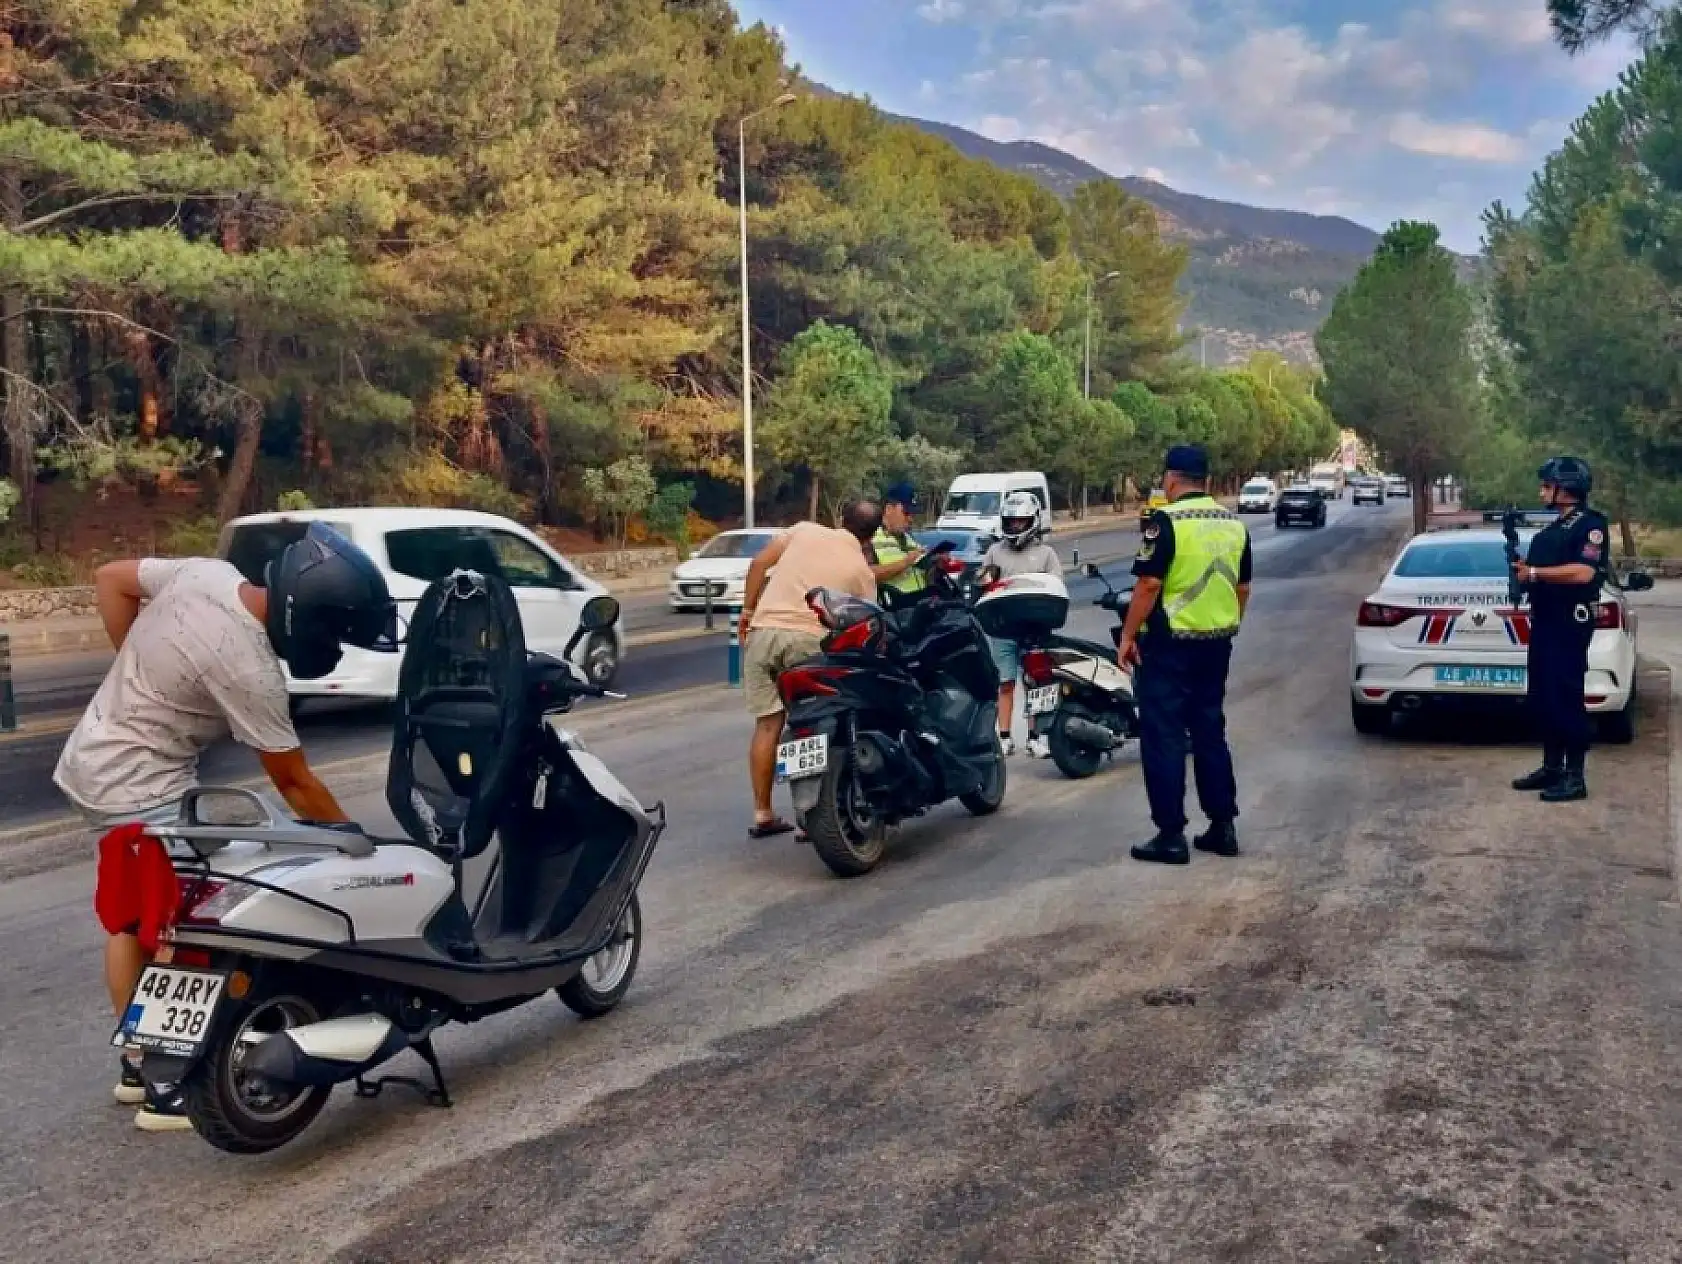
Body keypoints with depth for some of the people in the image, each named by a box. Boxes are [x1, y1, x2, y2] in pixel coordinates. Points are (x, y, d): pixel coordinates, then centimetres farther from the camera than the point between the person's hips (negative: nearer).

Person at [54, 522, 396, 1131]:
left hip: (95, 759, 10)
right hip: (140, 788, -10)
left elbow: (110, 578, 6)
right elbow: (293, 782, -18)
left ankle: (137, 1062, 32)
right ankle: (166, 1088, 4)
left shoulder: (206, 571, -8)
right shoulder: (249, 669, -28)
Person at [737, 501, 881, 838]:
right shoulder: (863, 572, 12)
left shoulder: (804, 530, 14)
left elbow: (758, 564, 8)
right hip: (808, 637, -3)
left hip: (762, 630, 3)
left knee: (767, 724, 8)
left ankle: (762, 815, 15)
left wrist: (747, 610, 16)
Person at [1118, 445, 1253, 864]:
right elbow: (1242, 587, 13)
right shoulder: (1234, 524, 8)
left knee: (1164, 736, -1)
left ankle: (1171, 835, 0)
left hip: (1169, 644, -7)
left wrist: (1128, 636, -11)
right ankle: (1223, 826, 18)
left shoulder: (1165, 521, -14)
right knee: (1210, 732, 15)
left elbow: (1149, 585, -18)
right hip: (1216, 644, 7)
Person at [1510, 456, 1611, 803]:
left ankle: (1575, 777, -2)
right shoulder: (1553, 528, 20)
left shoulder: (1592, 524, -9)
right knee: (1540, 696, 11)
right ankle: (1551, 767, 21)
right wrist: (1523, 568, 4)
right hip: (1543, 621, 9)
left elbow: (1583, 572, -22)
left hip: (1570, 622, -9)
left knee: (1566, 697, -8)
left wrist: (1534, 573, -15)